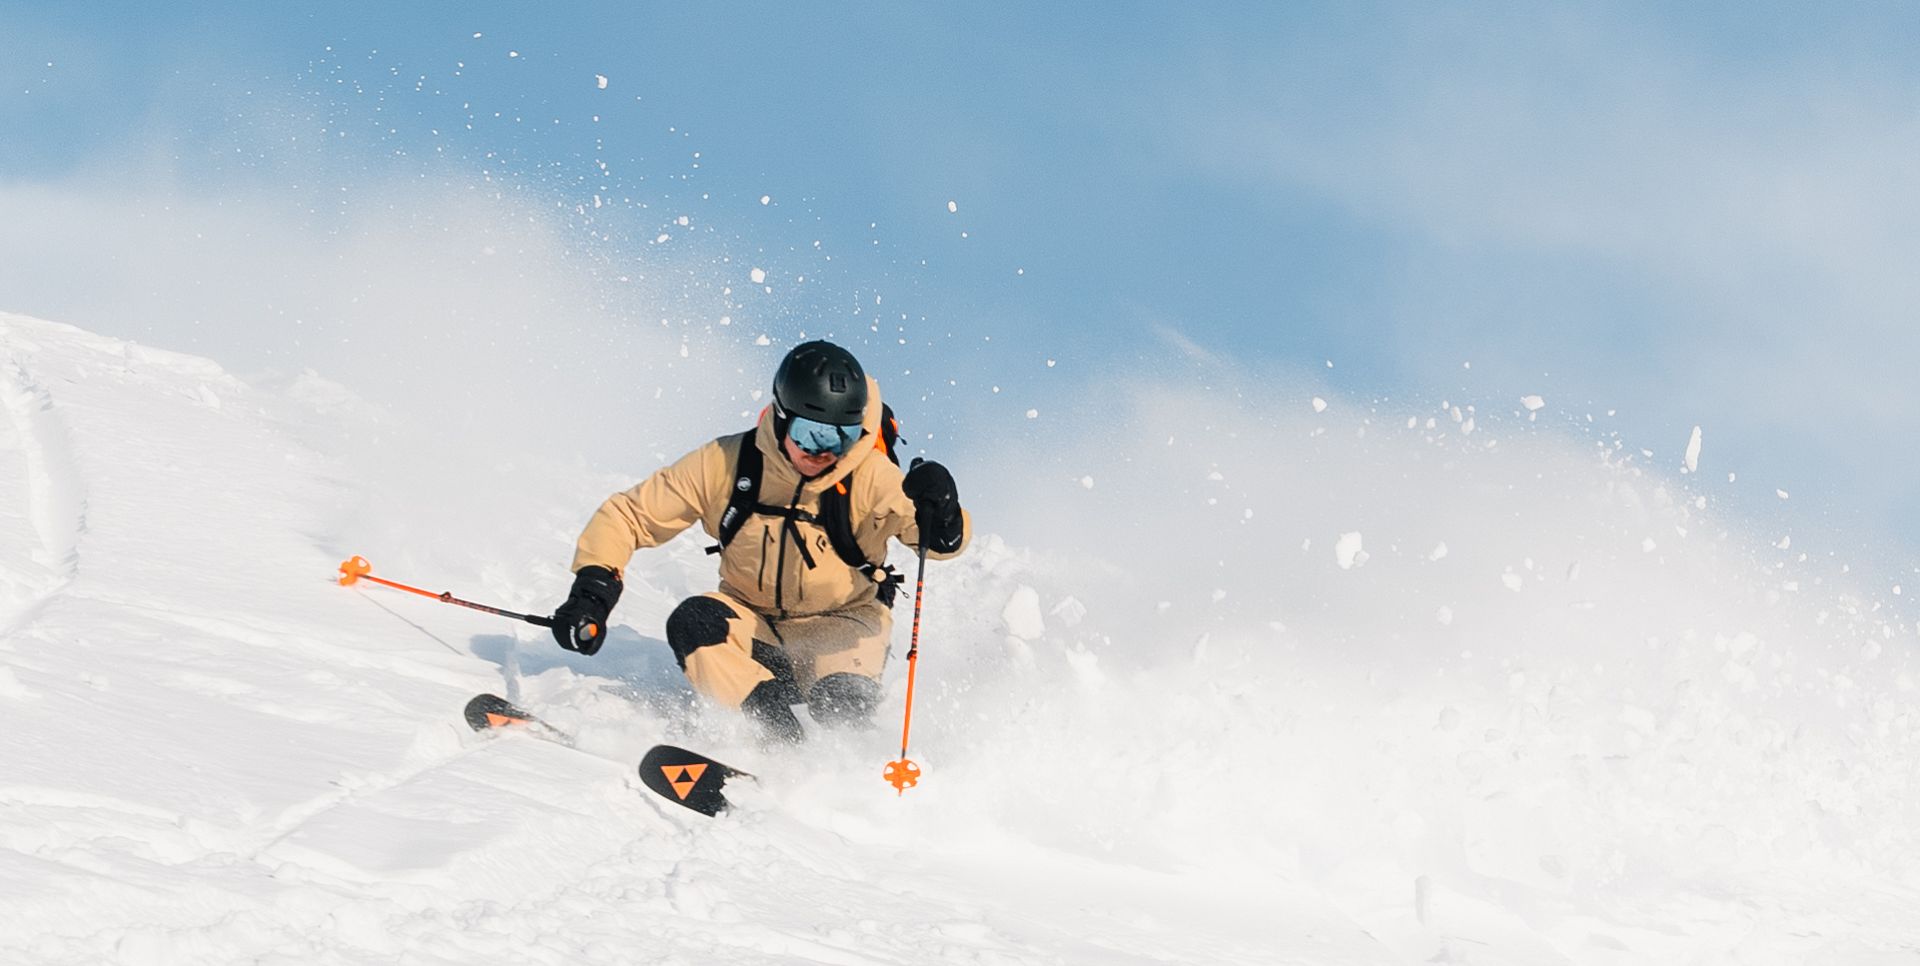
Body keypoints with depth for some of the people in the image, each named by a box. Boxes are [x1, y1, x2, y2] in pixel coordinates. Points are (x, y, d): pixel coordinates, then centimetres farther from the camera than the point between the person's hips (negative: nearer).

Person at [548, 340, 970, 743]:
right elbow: (627, 516, -8)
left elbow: (946, 539, -26)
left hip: (839, 624, -1)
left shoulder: (871, 477, -18)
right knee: (693, 623, -31)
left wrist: (939, 518, -50)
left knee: (843, 702, -32)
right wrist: (593, 589, -23)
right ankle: (783, 739, -29)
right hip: (752, 620, 2)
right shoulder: (726, 463, -15)